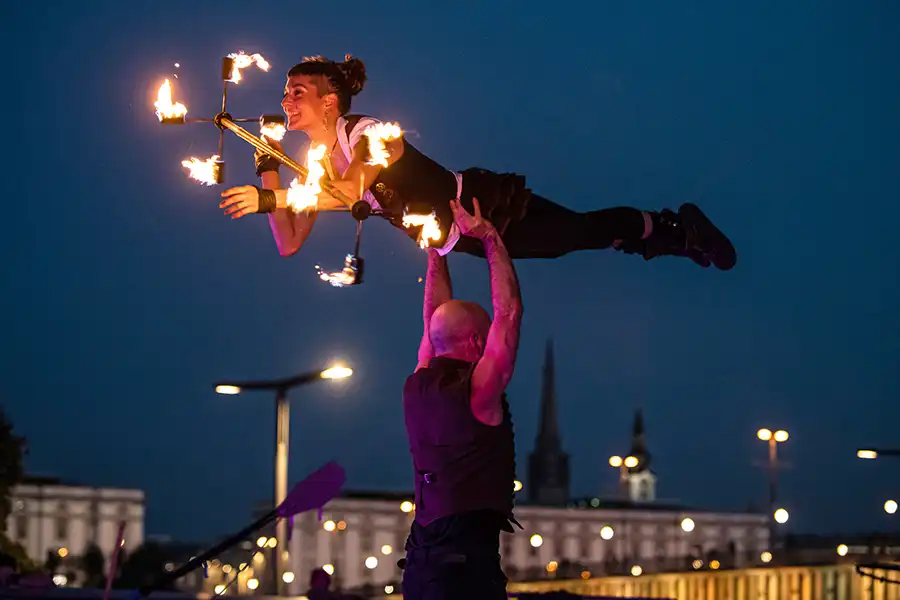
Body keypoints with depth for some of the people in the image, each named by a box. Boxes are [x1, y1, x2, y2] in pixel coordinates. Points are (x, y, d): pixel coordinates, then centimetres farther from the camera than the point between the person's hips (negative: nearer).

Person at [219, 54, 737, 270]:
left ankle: (680, 227, 25)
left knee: (583, 232, 2)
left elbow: (349, 190, -45)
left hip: (487, 208, -7)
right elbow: (290, 244, -3)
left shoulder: (369, 134, -24)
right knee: (578, 237, 16)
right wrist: (269, 174, -13)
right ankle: (673, 235, 34)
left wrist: (268, 200, -44)